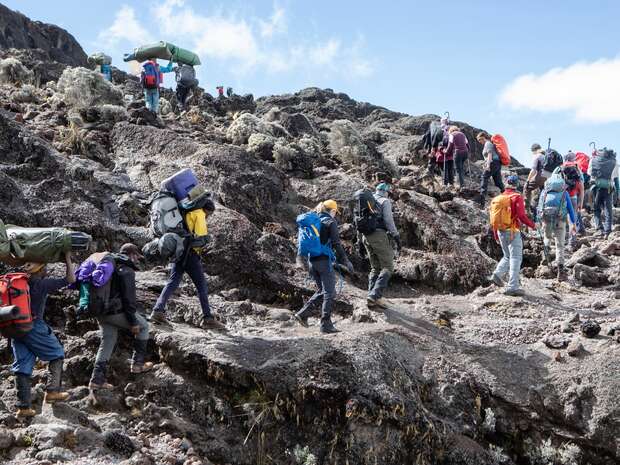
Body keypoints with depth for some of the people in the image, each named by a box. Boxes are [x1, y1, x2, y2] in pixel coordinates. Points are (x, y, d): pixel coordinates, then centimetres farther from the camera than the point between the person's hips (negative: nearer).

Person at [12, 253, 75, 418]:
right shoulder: (42, 284, -8)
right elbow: (70, 279, -5)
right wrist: (68, 259, 3)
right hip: (34, 327, -6)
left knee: (22, 366, 9)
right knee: (57, 354, 12)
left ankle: (23, 407, 8)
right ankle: (52, 391, 3)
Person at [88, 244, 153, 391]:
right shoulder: (126, 270, -11)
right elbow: (129, 297, -16)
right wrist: (133, 322, -14)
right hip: (116, 312, -8)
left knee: (107, 342, 15)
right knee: (143, 326, 11)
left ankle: (97, 379, 10)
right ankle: (138, 363, 13)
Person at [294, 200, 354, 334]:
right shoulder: (330, 222, -6)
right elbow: (336, 244, -11)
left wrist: (300, 261, 21)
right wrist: (346, 262, -7)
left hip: (312, 261, 7)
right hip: (325, 260, -7)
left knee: (321, 291, 19)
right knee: (329, 293, 1)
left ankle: (303, 314, 9)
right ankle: (326, 325, 0)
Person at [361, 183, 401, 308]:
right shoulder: (385, 201, -2)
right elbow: (389, 221, -12)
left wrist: (361, 241, 24)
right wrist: (397, 237, -8)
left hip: (366, 236, 8)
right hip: (379, 235, -7)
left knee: (375, 268, 14)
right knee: (387, 267, -3)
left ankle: (372, 299, 7)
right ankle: (375, 295, -19)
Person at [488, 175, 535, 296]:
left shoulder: (498, 198, 10)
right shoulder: (517, 197, -9)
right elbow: (522, 215, -16)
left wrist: (496, 235, 21)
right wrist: (532, 225, 0)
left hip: (501, 232, 6)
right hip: (513, 231, -6)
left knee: (507, 257, 21)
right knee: (516, 258, -3)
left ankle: (497, 274, 3)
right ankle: (512, 286, -7)